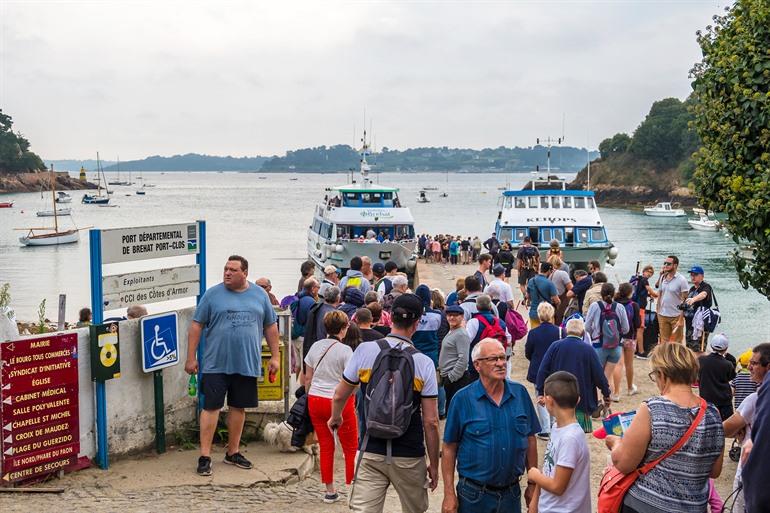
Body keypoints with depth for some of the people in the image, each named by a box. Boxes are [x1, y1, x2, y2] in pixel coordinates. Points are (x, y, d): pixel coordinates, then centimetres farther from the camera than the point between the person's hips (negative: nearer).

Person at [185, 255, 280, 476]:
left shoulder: (260, 294, 6)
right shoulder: (212, 294, -2)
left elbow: (270, 326, 12)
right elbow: (196, 326, 0)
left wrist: (275, 356, 7)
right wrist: (191, 358, -4)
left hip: (247, 364, 3)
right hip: (216, 364, -3)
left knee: (238, 408, 11)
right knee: (211, 407, -4)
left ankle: (233, 452, 23)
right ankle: (205, 456, 2)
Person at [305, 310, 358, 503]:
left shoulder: (315, 346, 5)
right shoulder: (345, 350, -12)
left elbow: (308, 377, 11)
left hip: (315, 400, 5)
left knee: (325, 447, 12)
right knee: (350, 448, 7)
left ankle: (330, 491, 18)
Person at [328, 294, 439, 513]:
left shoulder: (365, 350, -4)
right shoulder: (424, 363, -8)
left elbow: (340, 395, 8)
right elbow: (430, 421, -8)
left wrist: (335, 417, 30)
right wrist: (434, 464, 4)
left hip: (371, 453, 1)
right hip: (409, 457, 0)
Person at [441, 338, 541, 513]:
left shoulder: (520, 393, -1)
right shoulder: (462, 399, -9)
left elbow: (530, 440, 8)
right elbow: (449, 448, -6)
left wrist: (532, 484, 9)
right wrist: (449, 494, -8)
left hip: (512, 492, 3)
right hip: (474, 495, -3)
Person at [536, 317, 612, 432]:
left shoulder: (555, 346, -2)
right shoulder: (588, 350, -7)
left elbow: (543, 370, -3)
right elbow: (598, 374, -4)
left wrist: (540, 393, 3)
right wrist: (606, 393, 11)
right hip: (582, 401, -2)